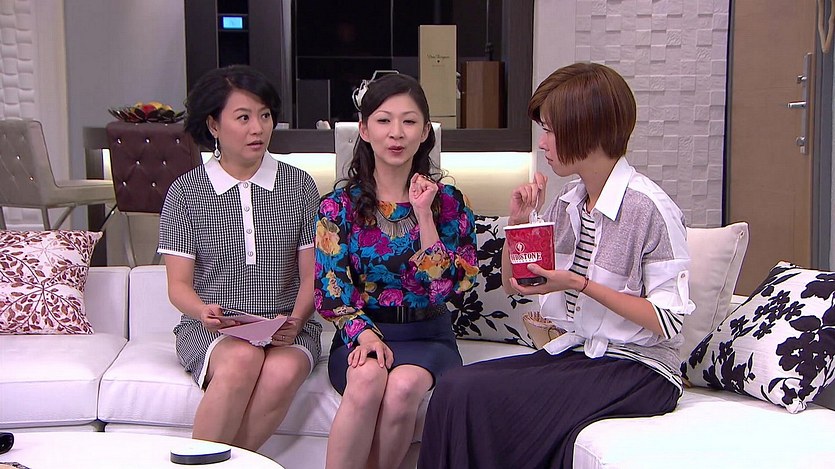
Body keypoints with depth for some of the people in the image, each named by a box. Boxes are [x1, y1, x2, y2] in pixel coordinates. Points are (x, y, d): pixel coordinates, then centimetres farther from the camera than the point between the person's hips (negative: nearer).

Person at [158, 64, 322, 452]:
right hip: (210, 330, -1)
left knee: (283, 372, -33)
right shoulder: (185, 192, 5)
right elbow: (179, 284, 2)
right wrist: (203, 312, -21)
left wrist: (295, 321, -14)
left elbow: (312, 275, 5)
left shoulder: (299, 185, 8)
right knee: (242, 359, -35)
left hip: (287, 329, 1)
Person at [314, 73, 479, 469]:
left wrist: (424, 214, -11)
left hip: (426, 334, 0)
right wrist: (363, 332, -20)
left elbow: (446, 286, -5)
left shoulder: (448, 202, 3)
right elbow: (331, 290, -1)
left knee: (404, 385, -33)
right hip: (360, 332, 0)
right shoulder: (339, 205, 3)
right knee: (368, 378, -34)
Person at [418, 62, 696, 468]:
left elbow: (668, 322, -14)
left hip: (637, 367, -7)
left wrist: (578, 284, -20)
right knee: (455, 387, -18)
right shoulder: (568, 200, 9)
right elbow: (512, 283, 17)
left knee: (483, 396, -24)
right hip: (570, 352, 7)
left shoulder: (650, 209, -14)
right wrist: (519, 221, 0)